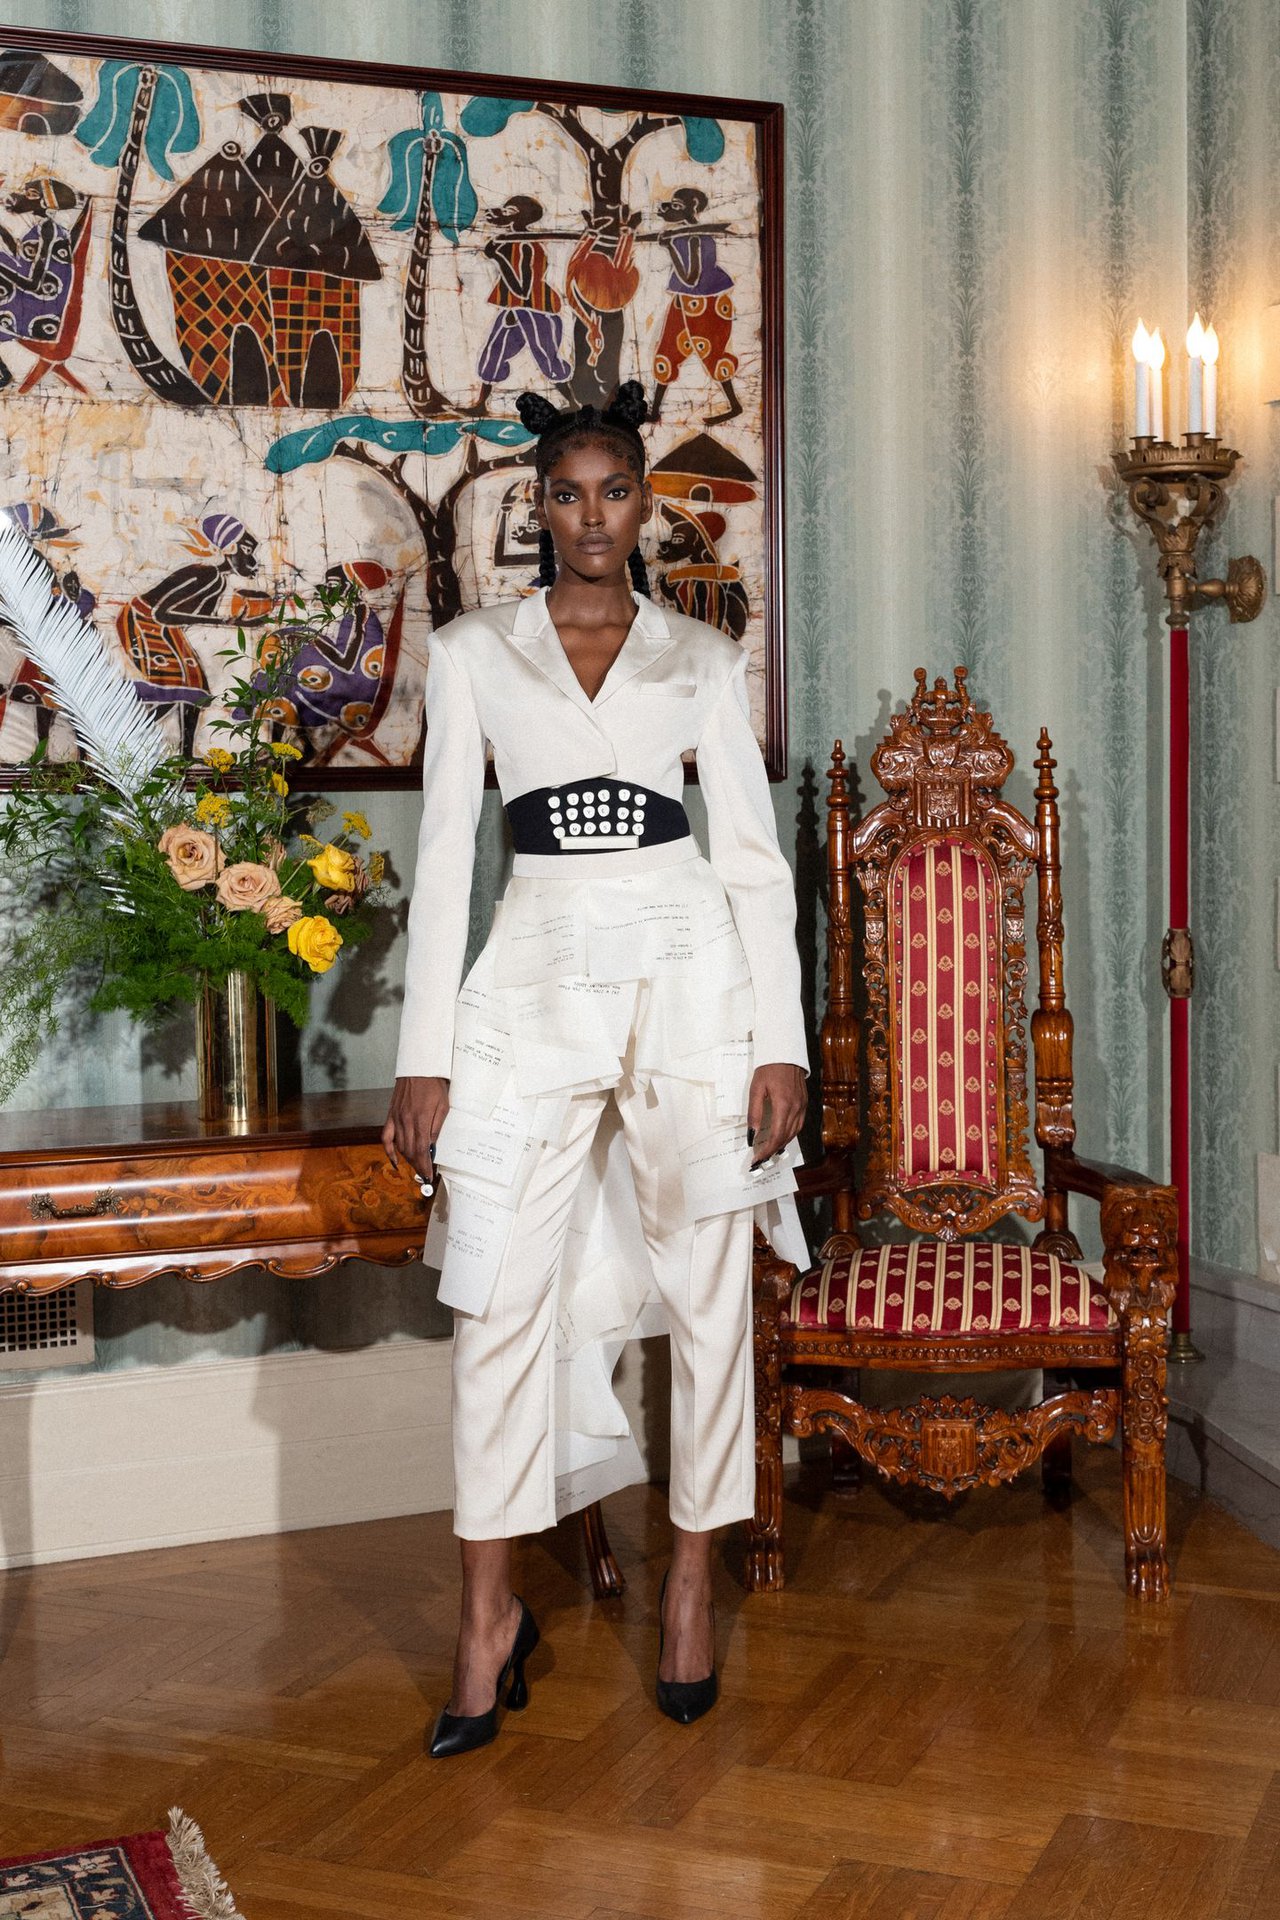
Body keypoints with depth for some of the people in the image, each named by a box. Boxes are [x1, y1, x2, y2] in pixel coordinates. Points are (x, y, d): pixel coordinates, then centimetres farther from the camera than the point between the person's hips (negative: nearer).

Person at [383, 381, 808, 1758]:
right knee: (503, 1298, -2)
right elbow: (444, 856, 4)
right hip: (538, 982, 0)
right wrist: (425, 1054, -2)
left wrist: (781, 1041, -2)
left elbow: (754, 856, 6)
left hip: (692, 976, 0)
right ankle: (490, 1615, 11)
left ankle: (692, 1586, 21)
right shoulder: (473, 652, 8)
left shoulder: (704, 659, 8)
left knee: (707, 1294, 5)